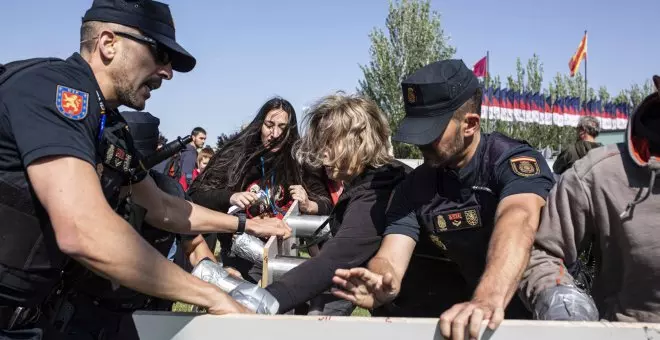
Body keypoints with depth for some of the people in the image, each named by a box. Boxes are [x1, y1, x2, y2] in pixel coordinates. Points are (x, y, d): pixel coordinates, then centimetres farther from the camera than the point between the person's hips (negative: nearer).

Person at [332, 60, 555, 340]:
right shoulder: (414, 187, -3)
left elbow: (518, 221, -36)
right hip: (468, 316, 3)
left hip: (542, 306, -2)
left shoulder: (514, 160, -16)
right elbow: (390, 259, -13)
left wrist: (489, 299, -53)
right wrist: (381, 285, -35)